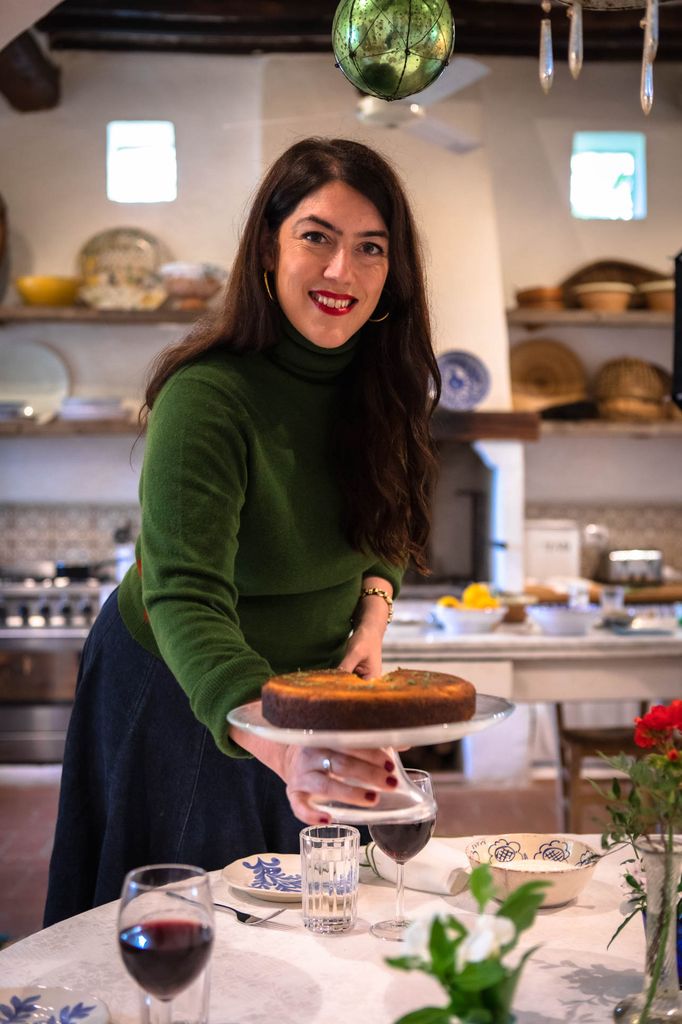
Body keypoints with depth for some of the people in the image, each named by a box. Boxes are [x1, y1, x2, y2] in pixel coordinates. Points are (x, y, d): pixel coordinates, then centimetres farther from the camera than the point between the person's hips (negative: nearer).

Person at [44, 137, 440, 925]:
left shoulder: (377, 382, -10)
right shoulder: (205, 398, -32)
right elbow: (187, 600, -42)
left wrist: (373, 615, -15)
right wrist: (278, 744, -58)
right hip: (181, 702, -5)